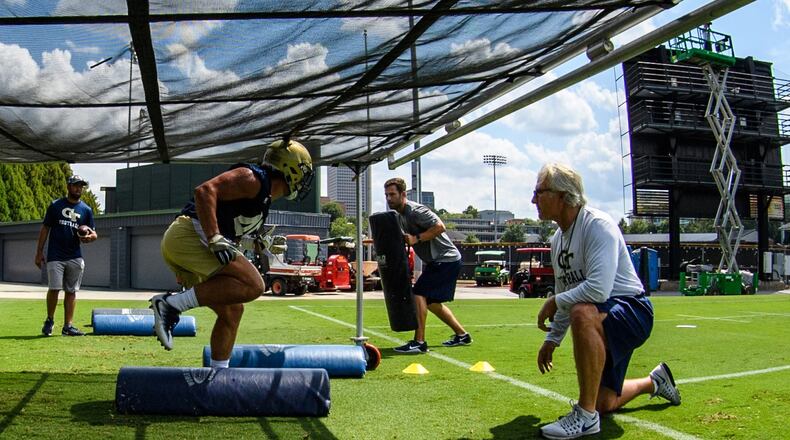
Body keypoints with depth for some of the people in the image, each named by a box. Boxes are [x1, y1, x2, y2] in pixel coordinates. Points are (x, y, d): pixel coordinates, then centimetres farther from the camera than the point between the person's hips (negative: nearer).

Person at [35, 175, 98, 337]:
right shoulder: (55, 206, 4)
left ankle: (68, 326, 7)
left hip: (75, 258, 2)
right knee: (54, 288, -9)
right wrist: (39, 252, 1)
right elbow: (45, 229, 6)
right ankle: (49, 320, 13)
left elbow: (94, 234, 12)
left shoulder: (86, 210, 10)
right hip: (55, 256, -2)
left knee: (71, 291, 3)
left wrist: (91, 236, -13)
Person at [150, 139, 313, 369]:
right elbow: (205, 191, -19)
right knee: (252, 285, -19)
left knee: (232, 311, 13)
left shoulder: (263, 197, 24)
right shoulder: (253, 179, -5)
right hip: (188, 235, -10)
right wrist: (216, 240, -25)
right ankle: (171, 304, -19)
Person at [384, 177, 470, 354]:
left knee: (419, 293, -18)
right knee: (431, 301, 17)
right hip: (437, 261, 11)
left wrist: (416, 239, -27)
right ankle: (462, 335, 29)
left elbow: (440, 227, -26)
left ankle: (419, 342, -16)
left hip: (446, 259, -11)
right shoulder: (401, 215, 10)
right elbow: (406, 237, 22)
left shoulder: (415, 210, -19)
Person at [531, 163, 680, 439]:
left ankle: (586, 416, -30)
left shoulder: (598, 225, -19)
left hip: (632, 311, -9)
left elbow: (598, 289, -32)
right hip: (602, 322, 9)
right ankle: (653, 382, 41)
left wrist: (554, 302, -18)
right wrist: (552, 340, 16)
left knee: (583, 313, -41)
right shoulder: (558, 239, 9)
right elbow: (567, 296, 20)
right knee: (604, 404, 11)